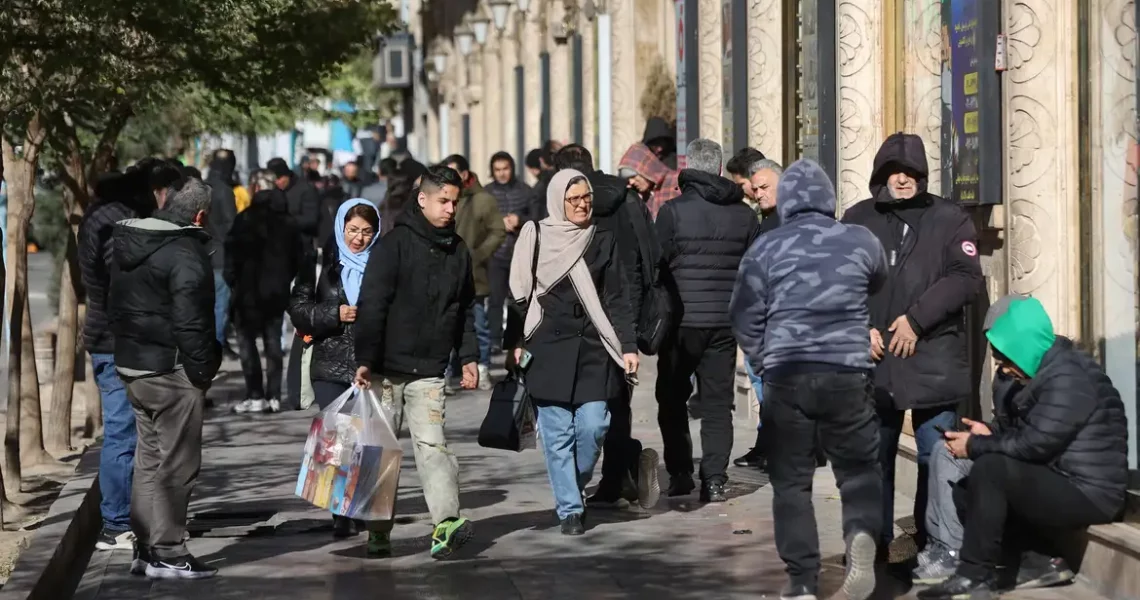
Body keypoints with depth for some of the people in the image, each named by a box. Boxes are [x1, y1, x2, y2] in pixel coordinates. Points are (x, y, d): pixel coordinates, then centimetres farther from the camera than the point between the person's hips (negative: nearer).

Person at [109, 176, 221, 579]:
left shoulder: (126, 244, 11)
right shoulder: (185, 253, -17)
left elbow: (117, 305, 15)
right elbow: (190, 321, -20)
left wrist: (129, 347, 17)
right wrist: (203, 370, -13)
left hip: (131, 365, 9)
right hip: (172, 371, -9)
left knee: (148, 460, 17)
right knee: (176, 465, -2)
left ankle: (144, 548, 21)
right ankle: (167, 554, 0)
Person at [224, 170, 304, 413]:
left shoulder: (245, 219, -12)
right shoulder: (288, 222, 8)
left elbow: (233, 255, -14)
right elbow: (298, 259, 12)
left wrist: (231, 280, -1)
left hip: (249, 290, -5)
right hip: (277, 291, 5)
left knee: (247, 340, 2)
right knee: (273, 342, 9)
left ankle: (255, 396, -3)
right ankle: (273, 396, 7)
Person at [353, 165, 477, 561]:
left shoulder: (458, 251, 11)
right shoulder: (395, 245, -7)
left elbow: (464, 310, 21)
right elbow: (371, 306, -11)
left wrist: (468, 357, 13)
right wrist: (364, 360, -16)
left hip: (429, 372, 3)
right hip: (387, 368, -3)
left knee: (431, 443, -12)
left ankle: (446, 522, -25)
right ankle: (379, 530, 14)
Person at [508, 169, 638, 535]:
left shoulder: (603, 240, 8)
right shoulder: (535, 237, 2)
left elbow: (617, 299, 6)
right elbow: (519, 293, 7)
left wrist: (628, 346, -1)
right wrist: (515, 342, 2)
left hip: (594, 350, 1)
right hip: (548, 350, -1)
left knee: (593, 426, -6)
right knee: (558, 434, -2)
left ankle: (574, 488, 20)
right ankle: (570, 509, 7)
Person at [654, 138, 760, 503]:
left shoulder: (673, 211, -8)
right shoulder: (744, 214, 4)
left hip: (682, 320, -3)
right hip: (726, 322, 3)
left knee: (672, 398, 13)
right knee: (717, 401, 7)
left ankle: (680, 473, 10)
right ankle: (714, 480, 1)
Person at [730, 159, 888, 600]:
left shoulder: (766, 249, 4)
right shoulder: (860, 241, 5)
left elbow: (744, 316, 7)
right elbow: (880, 284, 26)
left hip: (785, 375, 0)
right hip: (846, 374, 0)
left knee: (791, 481, 8)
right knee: (859, 468, 12)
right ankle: (861, 535, -17)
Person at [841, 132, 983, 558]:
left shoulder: (950, 220, 3)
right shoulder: (857, 220, 10)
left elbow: (966, 278, -7)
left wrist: (916, 319, -13)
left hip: (932, 359, -2)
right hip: (873, 361, 2)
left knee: (937, 457, -2)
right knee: (873, 457, 9)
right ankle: (873, 544, 19)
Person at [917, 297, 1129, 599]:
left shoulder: (1067, 379, -21)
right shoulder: (1048, 370, 10)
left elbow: (1034, 444, -24)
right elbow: (1022, 424, 20)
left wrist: (975, 446, -13)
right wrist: (991, 431, 0)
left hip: (1088, 494, -11)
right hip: (1063, 482, 11)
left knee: (989, 468, -23)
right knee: (973, 489, 11)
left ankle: (975, 575, -17)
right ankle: (1040, 559, 5)